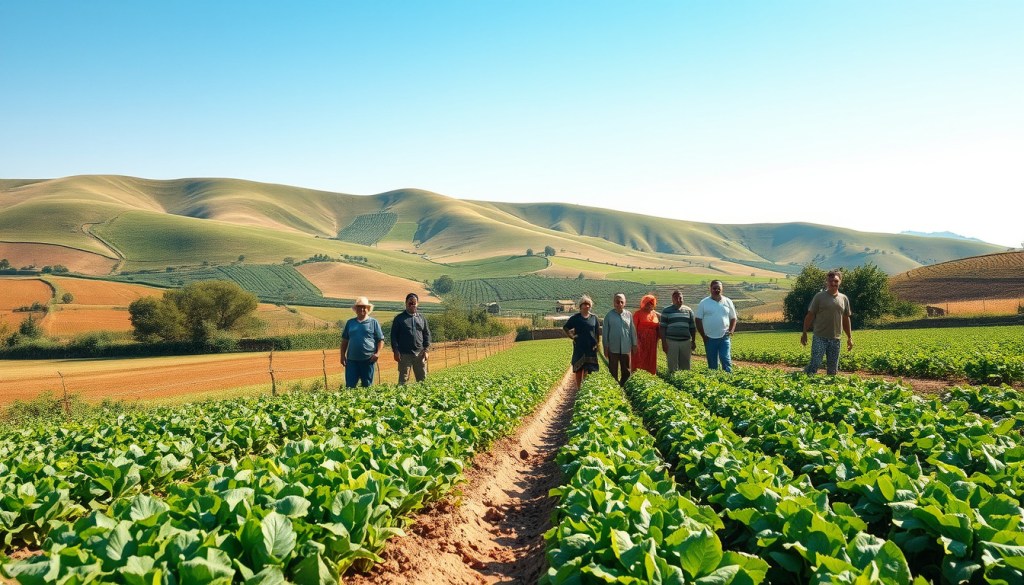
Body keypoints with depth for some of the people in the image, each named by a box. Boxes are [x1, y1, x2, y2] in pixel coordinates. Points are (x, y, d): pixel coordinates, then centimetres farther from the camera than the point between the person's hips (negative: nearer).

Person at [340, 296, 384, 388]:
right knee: (349, 385, -1)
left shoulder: (373, 322, 5)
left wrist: (377, 353, -10)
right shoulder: (350, 322, 13)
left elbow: (381, 340, 4)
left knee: (367, 385, 5)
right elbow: (345, 340, 17)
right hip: (352, 359, 2)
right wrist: (343, 355, 10)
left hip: (368, 360, -2)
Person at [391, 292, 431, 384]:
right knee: (403, 379, 0)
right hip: (404, 354, -3)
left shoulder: (421, 317, 11)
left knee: (422, 378, 6)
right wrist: (396, 351, -8)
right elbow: (393, 335, 0)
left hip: (420, 354, 3)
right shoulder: (399, 318, 2)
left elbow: (427, 334, 12)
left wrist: (426, 350, 3)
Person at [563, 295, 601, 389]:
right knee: (579, 369, -1)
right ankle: (578, 388, 3)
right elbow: (565, 328, 8)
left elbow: (598, 332, 11)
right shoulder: (575, 318, -1)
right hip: (580, 348, -2)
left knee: (588, 369, 7)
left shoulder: (594, 317, 6)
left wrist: (598, 344, 4)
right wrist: (571, 336, -2)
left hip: (591, 348, 2)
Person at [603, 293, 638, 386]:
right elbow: (605, 332, 0)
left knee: (626, 371, 10)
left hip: (626, 348, 2)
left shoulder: (629, 315, 2)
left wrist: (634, 344, 8)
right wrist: (606, 347, 0)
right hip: (613, 348, -2)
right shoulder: (609, 315, -3)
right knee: (613, 371, 6)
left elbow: (632, 330, 7)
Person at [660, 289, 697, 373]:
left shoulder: (688, 310, 12)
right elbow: (663, 328, 0)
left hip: (686, 341, 3)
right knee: (672, 367, -1)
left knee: (685, 366, 6)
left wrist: (693, 341, 10)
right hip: (671, 342, -3)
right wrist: (663, 342, -7)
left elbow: (692, 327, 15)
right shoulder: (666, 311, 3)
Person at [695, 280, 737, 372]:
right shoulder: (704, 303, 1)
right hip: (710, 338, 0)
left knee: (726, 359, -9)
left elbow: (733, 318, 13)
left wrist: (731, 331, -2)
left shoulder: (728, 302, 6)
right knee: (712, 362, 7)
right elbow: (698, 319, 3)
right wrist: (703, 335, -3)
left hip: (724, 337, 0)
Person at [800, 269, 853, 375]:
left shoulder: (844, 299, 10)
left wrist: (850, 338, 16)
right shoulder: (819, 297, -2)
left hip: (835, 339, 4)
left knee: (833, 369, 7)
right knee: (815, 364, -13)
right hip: (820, 337, -4)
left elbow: (846, 319, 16)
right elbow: (810, 316, -1)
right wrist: (804, 333, -5)